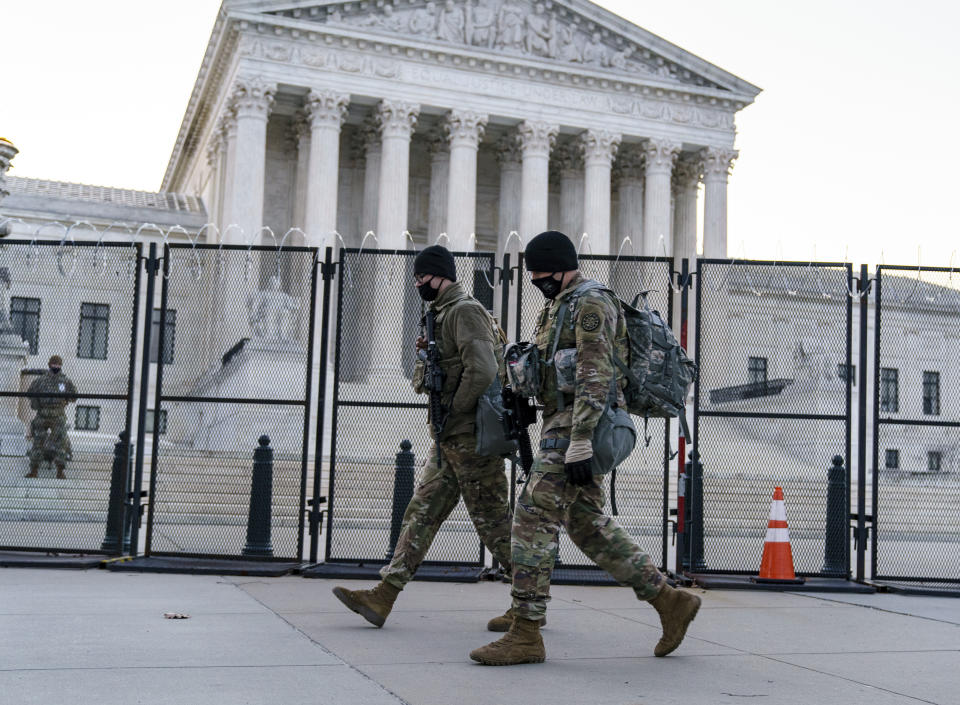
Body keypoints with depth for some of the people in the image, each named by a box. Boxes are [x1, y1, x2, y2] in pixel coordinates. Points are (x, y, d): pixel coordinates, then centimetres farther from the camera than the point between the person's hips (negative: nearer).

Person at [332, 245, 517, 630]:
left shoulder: (465, 311, -13)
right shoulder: (444, 314, 19)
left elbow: (483, 371, -25)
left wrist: (452, 412, -15)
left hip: (470, 436, -10)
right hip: (449, 439, 10)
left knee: (493, 519, -3)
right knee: (422, 511, 7)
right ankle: (383, 597, 8)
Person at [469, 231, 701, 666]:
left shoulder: (590, 304, -9)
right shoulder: (558, 308, 23)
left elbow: (594, 377, -19)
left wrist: (579, 443, -25)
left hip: (578, 425, -11)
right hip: (561, 425, 11)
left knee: (534, 515, -12)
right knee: (587, 524, 10)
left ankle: (525, 635, -9)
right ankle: (669, 601, 17)